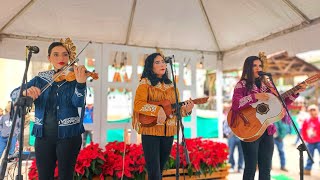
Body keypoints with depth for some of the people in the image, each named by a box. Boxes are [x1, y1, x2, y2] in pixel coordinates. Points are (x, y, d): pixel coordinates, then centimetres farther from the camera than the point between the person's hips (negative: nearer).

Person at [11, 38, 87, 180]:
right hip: (43, 135, 3)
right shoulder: (40, 78, 7)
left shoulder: (75, 77, -3)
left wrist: (81, 83, -38)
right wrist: (26, 92, -21)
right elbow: (13, 94, 3)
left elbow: (78, 102, -19)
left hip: (68, 135, -3)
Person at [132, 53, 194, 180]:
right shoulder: (145, 82, -3)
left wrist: (186, 109, -8)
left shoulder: (171, 85, 12)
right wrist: (158, 110, -26)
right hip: (150, 131, -5)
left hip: (168, 132, 5)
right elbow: (138, 104, -15)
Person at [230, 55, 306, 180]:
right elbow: (235, 105, -22)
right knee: (251, 167, 2)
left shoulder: (267, 85, 11)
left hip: (267, 131, 6)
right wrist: (255, 96, -26)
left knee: (266, 168, 12)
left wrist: (295, 92, 3)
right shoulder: (242, 85, -6)